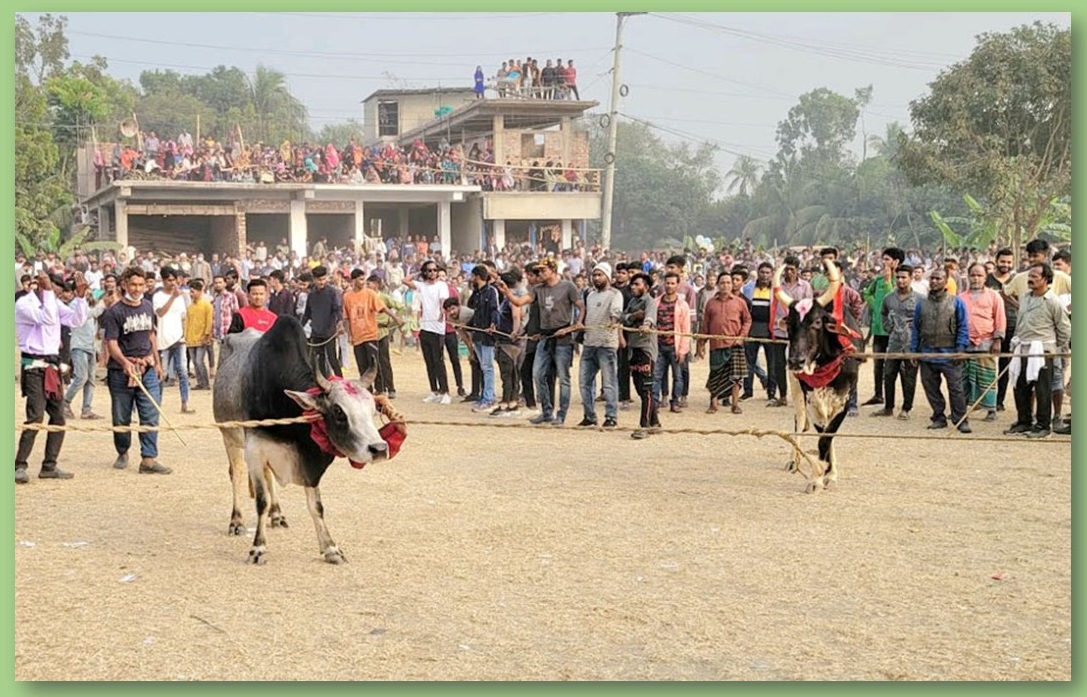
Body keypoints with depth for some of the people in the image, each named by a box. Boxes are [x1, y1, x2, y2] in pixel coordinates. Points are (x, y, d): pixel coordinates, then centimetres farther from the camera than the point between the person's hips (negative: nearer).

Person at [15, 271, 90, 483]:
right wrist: (47, 291, -23)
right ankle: (20, 466, -10)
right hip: (34, 367, -8)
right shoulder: (24, 304, -9)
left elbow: (76, 320, 3)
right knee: (36, 417, -15)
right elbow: (47, 318, -24)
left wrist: (80, 296, -7)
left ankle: (49, 466, 13)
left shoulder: (55, 303, 13)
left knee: (58, 417, 6)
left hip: (53, 366, 8)